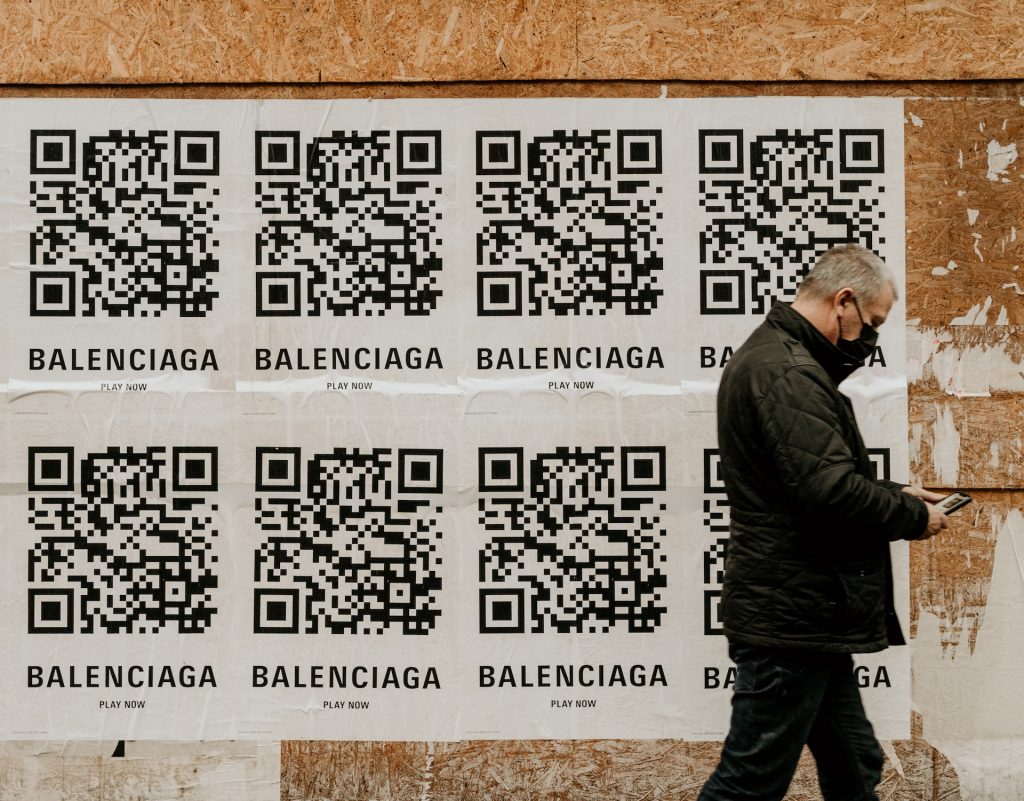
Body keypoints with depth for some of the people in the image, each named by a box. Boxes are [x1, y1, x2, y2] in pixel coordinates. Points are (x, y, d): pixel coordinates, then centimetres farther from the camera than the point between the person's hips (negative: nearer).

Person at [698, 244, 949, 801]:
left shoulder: (771, 357, 17)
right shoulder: (789, 373, -18)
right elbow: (831, 490, -25)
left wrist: (897, 496, 14)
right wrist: (913, 516, -9)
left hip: (801, 614, 11)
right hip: (790, 621, -11)